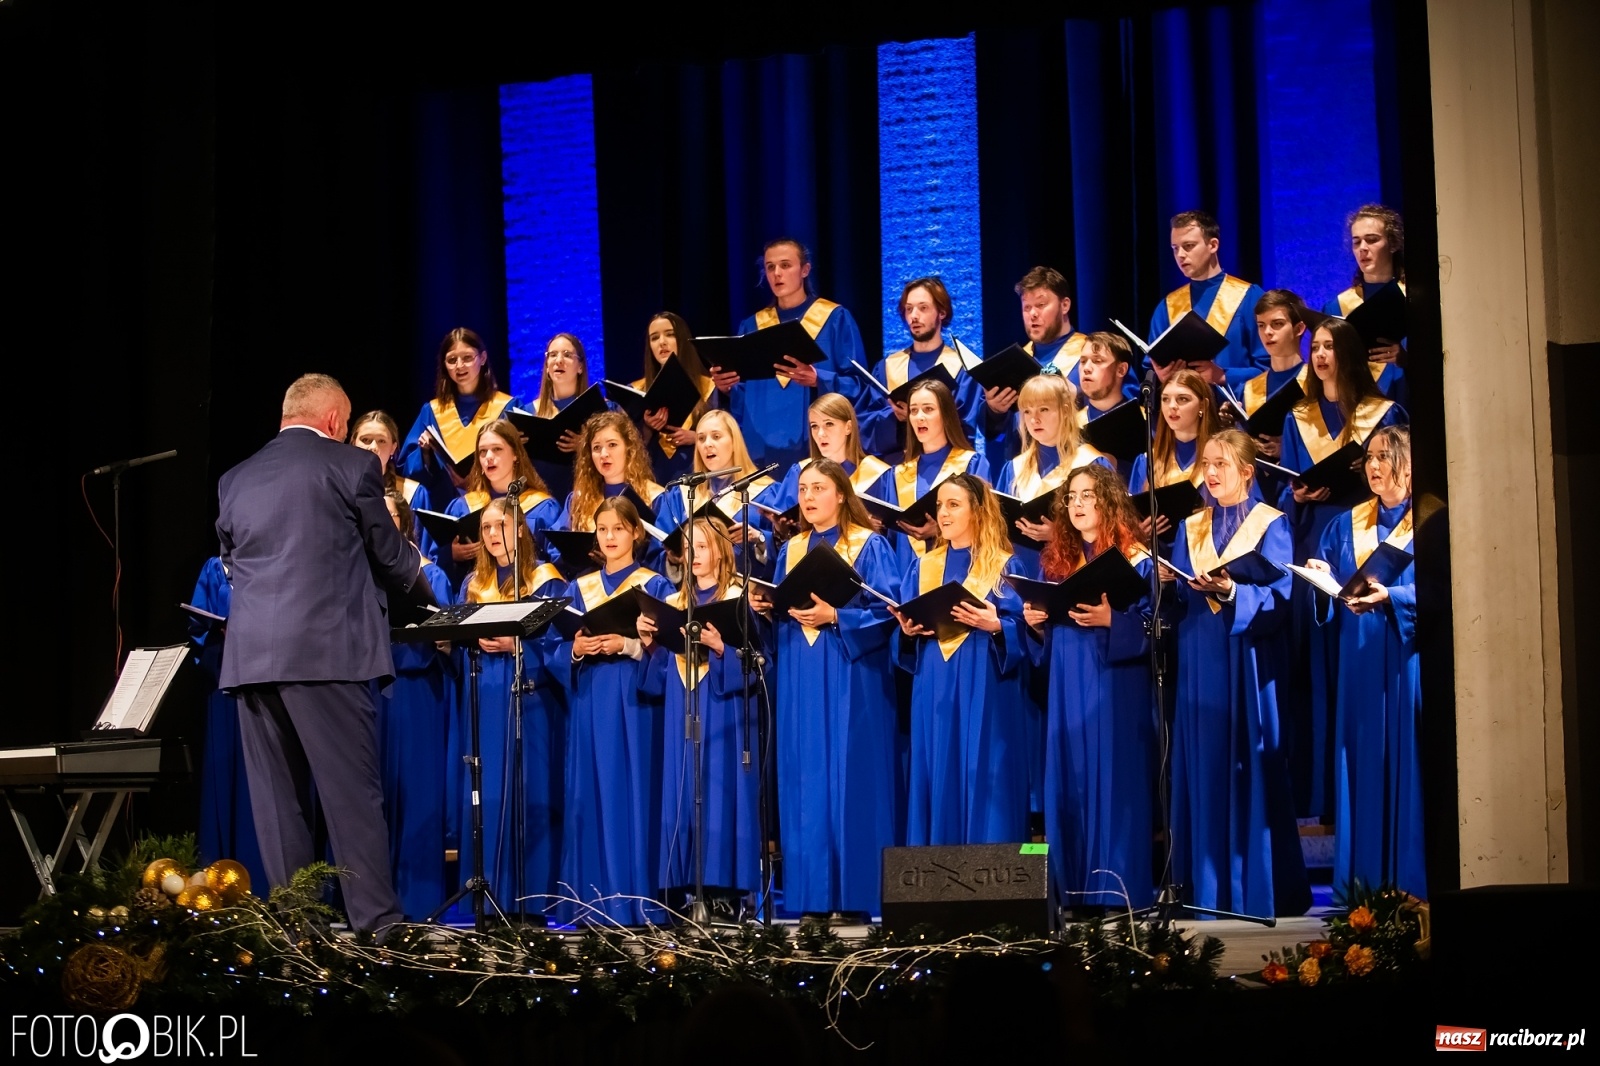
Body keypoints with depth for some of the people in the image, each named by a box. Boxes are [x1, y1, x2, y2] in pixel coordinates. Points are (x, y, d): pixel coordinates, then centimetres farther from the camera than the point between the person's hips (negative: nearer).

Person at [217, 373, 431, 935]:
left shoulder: (236, 479, 15)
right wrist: (426, 586, 30)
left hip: (250, 655, 5)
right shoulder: (351, 465, 2)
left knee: (277, 800, 7)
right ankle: (376, 923, -6)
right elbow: (389, 552, 10)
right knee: (353, 793, -3)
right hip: (326, 650, -4)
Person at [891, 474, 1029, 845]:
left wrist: (994, 626, -22)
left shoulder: (1005, 567, 2)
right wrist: (907, 630, -8)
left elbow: (1021, 629, -4)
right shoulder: (923, 568, 14)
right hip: (934, 690, 4)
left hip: (985, 693, -4)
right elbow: (906, 625, 13)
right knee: (937, 779, 3)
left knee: (984, 780, -5)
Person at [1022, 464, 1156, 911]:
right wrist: (1035, 622, -2)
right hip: (1066, 688, 5)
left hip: (1114, 688, -5)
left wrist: (1110, 620, -21)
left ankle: (1117, 890, -4)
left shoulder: (1135, 559, -1)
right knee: (1068, 785, 3)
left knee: (1113, 782, -7)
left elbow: (1151, 626, -7)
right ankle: (1074, 892, 7)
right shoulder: (1057, 558, 15)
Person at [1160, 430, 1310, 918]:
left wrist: (1231, 592, -27)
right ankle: (1209, 892, 9)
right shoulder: (1191, 527, 15)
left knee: (1251, 770, -5)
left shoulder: (1270, 525, 0)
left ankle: (1260, 891, 1)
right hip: (1201, 662, 5)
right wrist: (1168, 582, -11)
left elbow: (1276, 598, -11)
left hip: (1248, 662, -5)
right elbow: (1178, 601, 10)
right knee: (1204, 773, 4)